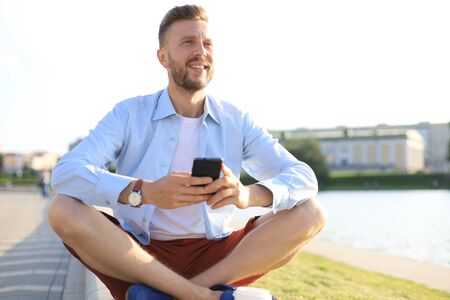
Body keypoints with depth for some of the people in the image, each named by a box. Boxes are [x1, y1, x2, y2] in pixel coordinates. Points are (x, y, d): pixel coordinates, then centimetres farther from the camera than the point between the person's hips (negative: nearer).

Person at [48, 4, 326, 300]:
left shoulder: (237, 121, 3)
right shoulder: (129, 115, -3)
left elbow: (303, 178, -6)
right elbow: (66, 173, -17)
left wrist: (248, 194, -30)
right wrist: (144, 192, -35)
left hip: (215, 259, 2)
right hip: (137, 256, -1)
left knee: (310, 213, -14)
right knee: (63, 210, -26)